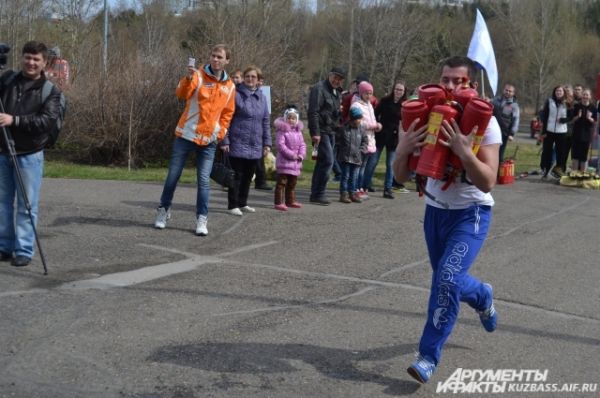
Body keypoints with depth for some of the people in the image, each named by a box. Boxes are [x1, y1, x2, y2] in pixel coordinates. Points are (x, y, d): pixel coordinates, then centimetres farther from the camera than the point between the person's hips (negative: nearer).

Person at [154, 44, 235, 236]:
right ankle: (164, 210, 23)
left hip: (209, 140, 2)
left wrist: (220, 133, 5)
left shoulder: (229, 86, 6)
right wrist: (188, 78, -40)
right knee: (173, 175, 6)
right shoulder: (198, 75, -5)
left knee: (204, 181, -2)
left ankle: (202, 219, 3)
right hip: (186, 135, -2)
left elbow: (227, 113, 16)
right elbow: (182, 93, -22)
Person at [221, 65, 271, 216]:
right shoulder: (236, 94, -6)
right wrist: (225, 141, -11)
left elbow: (266, 121, 14)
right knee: (237, 175, 0)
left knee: (248, 176, 13)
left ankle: (242, 203, 25)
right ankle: (233, 205, 7)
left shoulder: (262, 97, 12)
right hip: (238, 145, -5)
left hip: (255, 146, 5)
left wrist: (267, 142, 9)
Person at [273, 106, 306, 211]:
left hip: (296, 163, 7)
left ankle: (291, 201, 28)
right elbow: (281, 145, -17)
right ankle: (279, 202, -6)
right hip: (284, 162, -7)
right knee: (282, 183, -7)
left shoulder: (298, 131, 12)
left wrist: (301, 155, -6)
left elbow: (302, 144, 12)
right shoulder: (282, 130, -9)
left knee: (292, 183, 17)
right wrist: (292, 155, -20)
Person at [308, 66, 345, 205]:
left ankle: (316, 194, 16)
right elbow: (313, 112, -17)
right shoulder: (319, 89, -10)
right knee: (327, 161, -14)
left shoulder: (337, 92, 19)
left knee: (322, 162, 10)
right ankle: (318, 194, -9)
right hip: (321, 131, -9)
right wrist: (315, 132, -22)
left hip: (331, 131, 9)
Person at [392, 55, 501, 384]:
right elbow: (401, 177, -7)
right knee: (446, 280, 17)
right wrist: (403, 150, -27)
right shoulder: (424, 118, -7)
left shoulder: (484, 122, -17)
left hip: (472, 213, -5)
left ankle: (428, 357, -9)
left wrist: (464, 151, -39)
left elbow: (487, 183, -24)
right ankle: (482, 296, 51)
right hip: (435, 210, 5)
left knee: (447, 277, -21)